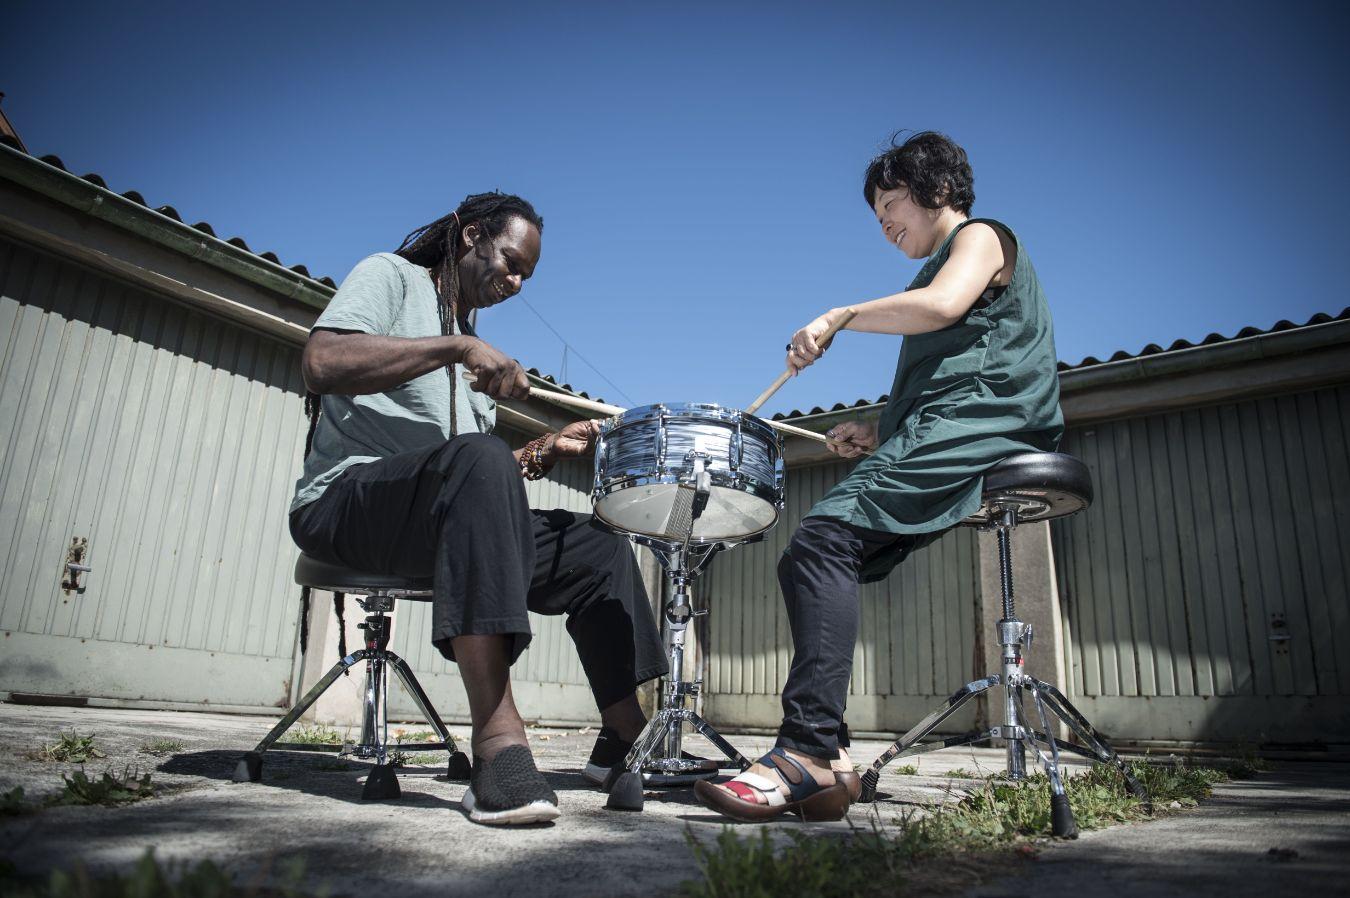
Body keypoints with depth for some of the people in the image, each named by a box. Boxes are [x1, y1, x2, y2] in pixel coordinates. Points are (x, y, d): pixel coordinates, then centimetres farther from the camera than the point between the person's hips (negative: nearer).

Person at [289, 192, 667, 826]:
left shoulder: (472, 348, 25)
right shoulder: (391, 275, 4)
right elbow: (321, 363, -17)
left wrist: (545, 451, 5)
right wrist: (456, 347, -19)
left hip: (446, 521, 8)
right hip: (344, 499, -8)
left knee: (600, 550, 0)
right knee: (478, 460, -38)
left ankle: (623, 738, -1)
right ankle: (497, 738, -43)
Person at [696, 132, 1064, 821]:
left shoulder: (983, 236, 9)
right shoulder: (943, 265, 35)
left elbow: (942, 305, -16)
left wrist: (843, 315, -7)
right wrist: (880, 433, 12)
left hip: (973, 428, -10)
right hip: (942, 439, 10)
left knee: (824, 536, -28)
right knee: (807, 562, -3)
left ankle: (809, 751, -33)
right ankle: (823, 760, -7)